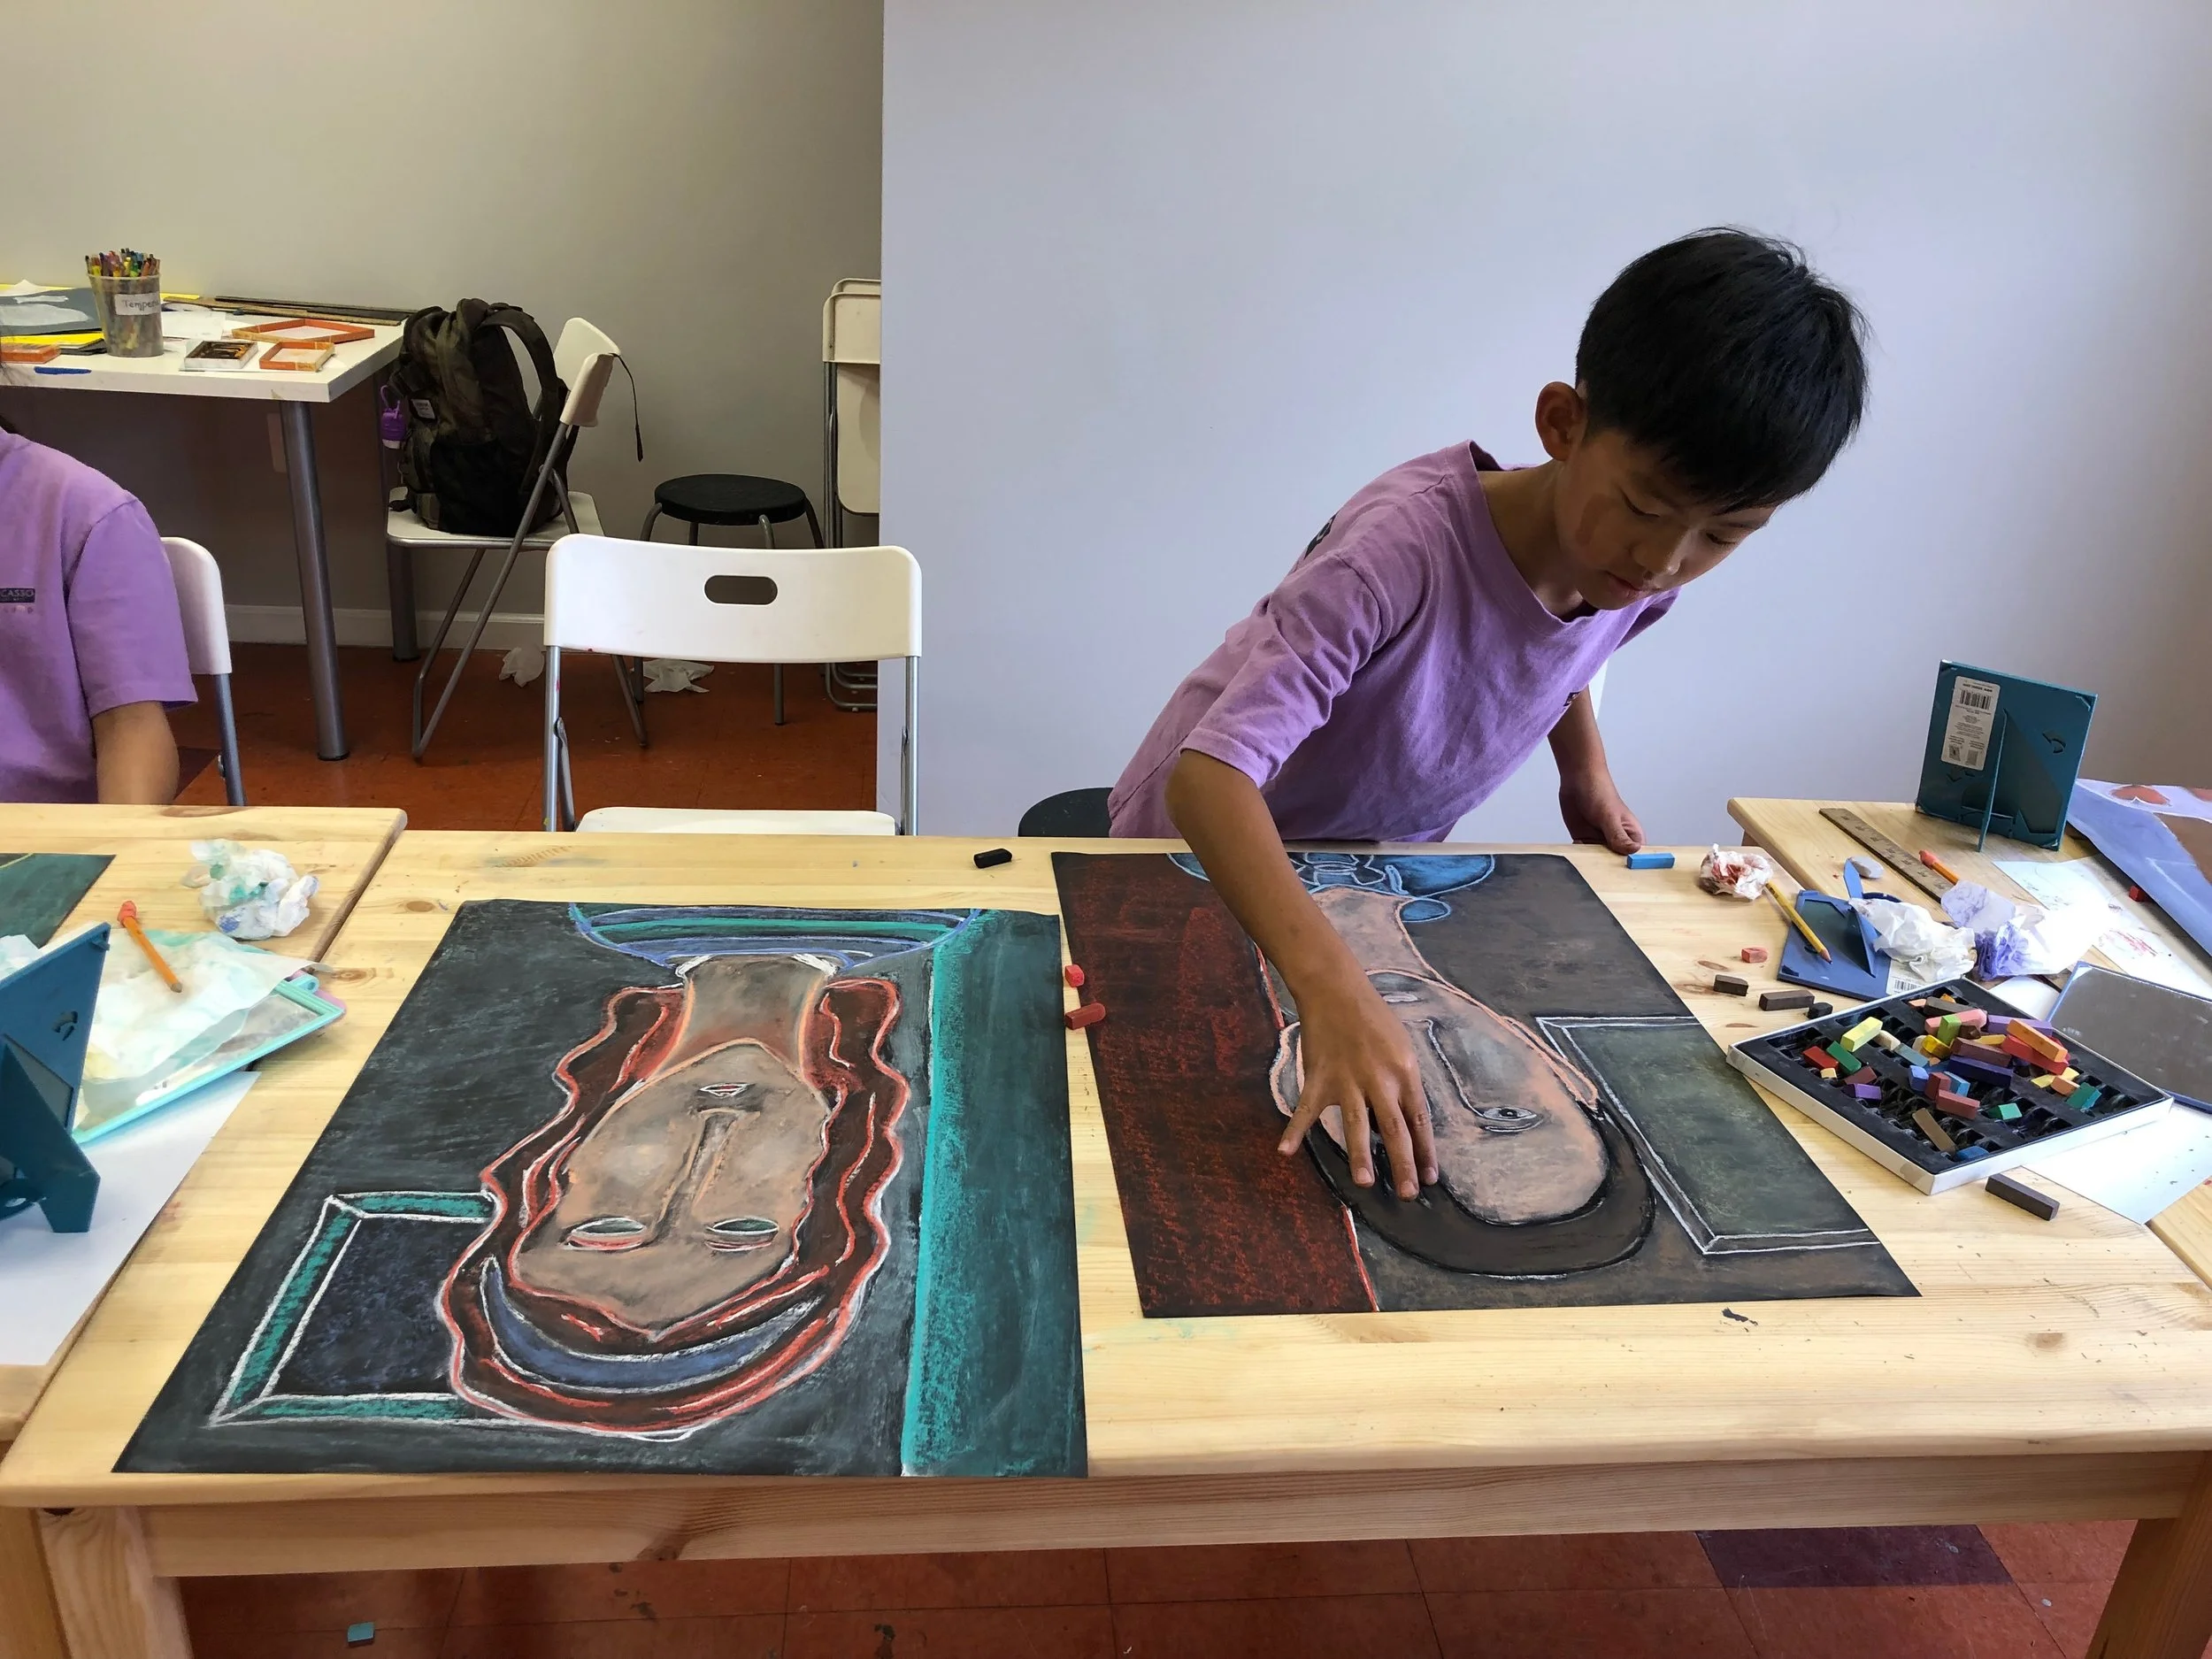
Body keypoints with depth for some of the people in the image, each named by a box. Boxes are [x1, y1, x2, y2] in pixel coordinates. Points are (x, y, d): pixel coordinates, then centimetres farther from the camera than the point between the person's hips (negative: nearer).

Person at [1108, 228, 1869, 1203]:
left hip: (1391, 862, 5)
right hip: (1217, 849, -5)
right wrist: (1334, 987, -60)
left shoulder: (1646, 570, -16)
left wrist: (1585, 768, 0)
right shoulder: (1406, 546, -39)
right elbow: (1209, 777, -49)